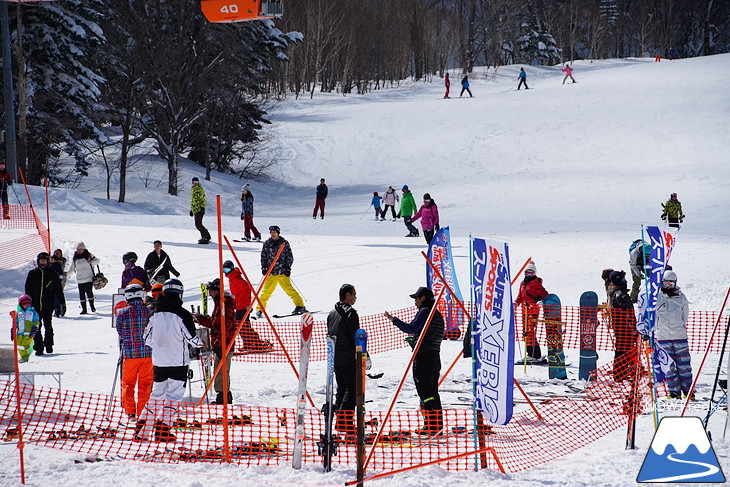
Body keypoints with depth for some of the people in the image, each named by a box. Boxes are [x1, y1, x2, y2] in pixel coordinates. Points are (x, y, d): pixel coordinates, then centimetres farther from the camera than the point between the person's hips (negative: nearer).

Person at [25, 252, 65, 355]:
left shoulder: (53, 274, 5)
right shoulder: (33, 274, 7)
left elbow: (58, 289, 8)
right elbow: (28, 289, 9)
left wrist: (62, 302, 4)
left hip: (48, 306, -1)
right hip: (35, 305, 1)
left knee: (48, 326, 2)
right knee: (36, 327, -2)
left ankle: (49, 345, 15)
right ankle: (38, 347, 2)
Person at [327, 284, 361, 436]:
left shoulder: (332, 314, 14)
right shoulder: (350, 313, -12)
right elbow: (356, 336, -16)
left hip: (335, 359, 8)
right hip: (349, 358, -8)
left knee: (341, 388, 16)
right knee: (352, 389, -6)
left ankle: (339, 420, 14)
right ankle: (345, 423, -14)